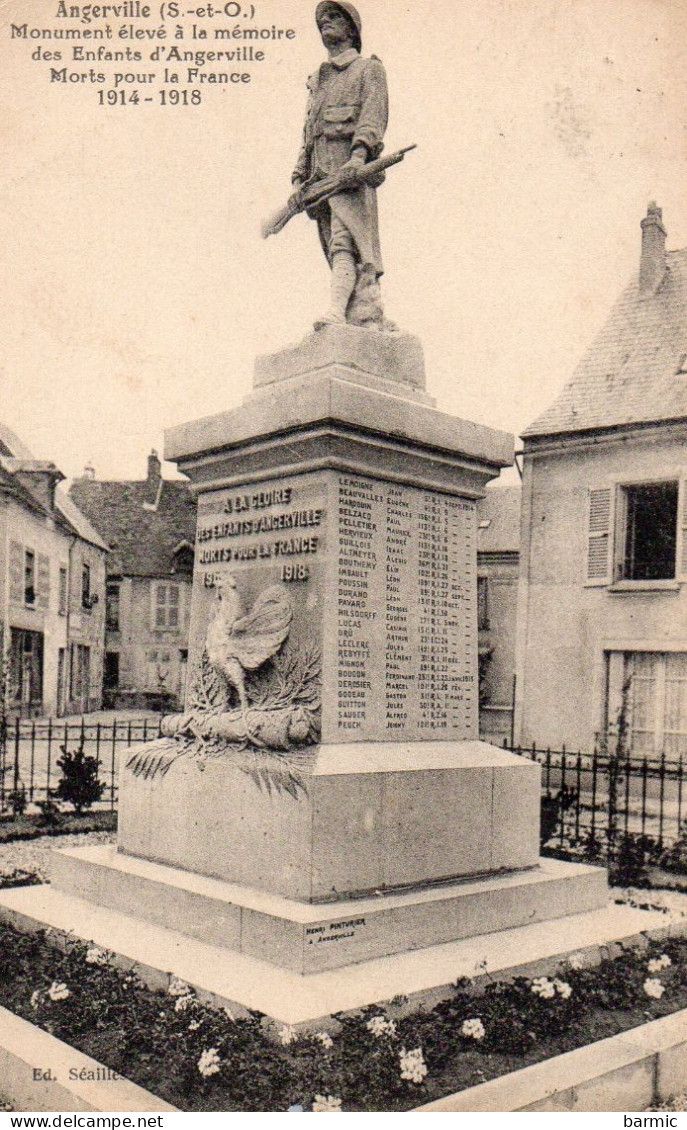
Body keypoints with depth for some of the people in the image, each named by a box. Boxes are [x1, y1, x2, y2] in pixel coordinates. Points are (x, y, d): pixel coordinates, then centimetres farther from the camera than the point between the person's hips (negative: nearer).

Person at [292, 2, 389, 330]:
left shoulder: (369, 69, 14)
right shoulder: (317, 81, 31)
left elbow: (374, 116, -4)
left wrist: (358, 154, -22)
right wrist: (299, 179, 12)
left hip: (352, 170, -6)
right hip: (320, 174, 6)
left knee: (344, 242, -23)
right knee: (355, 254, -2)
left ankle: (336, 313, -37)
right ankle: (373, 323, -5)